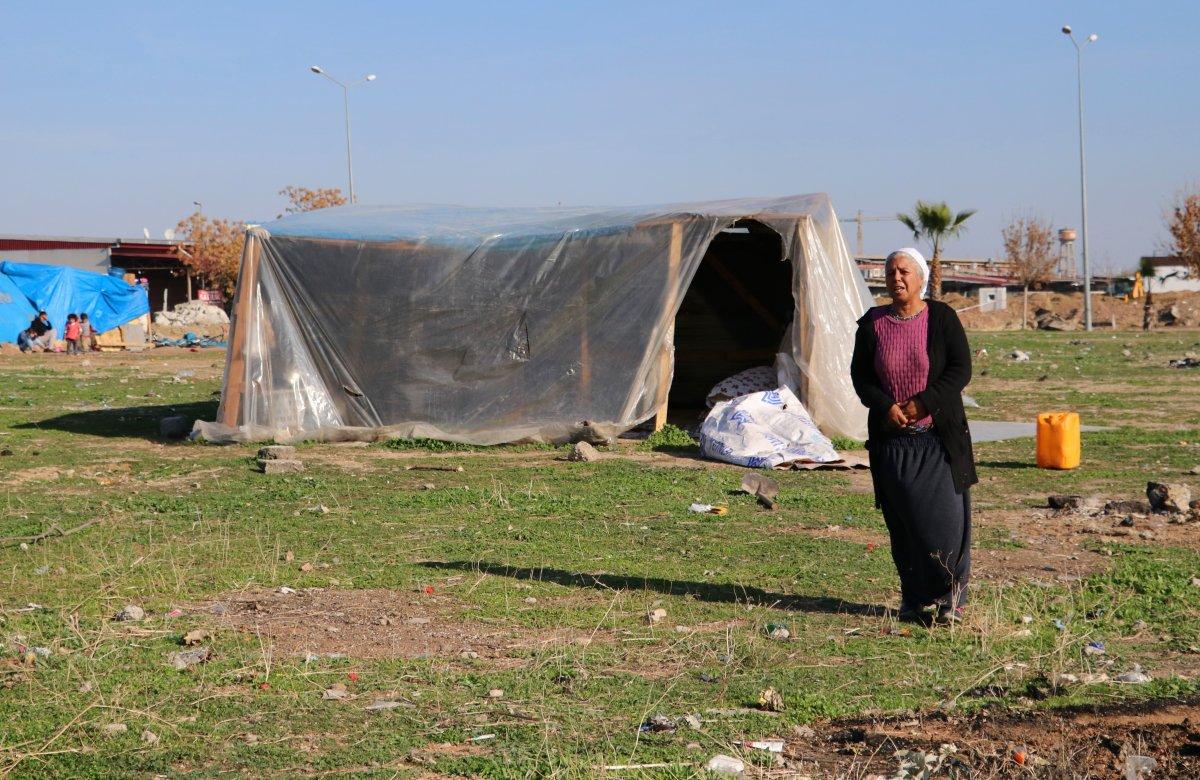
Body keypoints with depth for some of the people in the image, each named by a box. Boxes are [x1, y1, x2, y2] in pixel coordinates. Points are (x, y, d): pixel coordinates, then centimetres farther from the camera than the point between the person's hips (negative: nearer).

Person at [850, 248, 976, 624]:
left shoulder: (942, 318, 0)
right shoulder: (872, 323, 7)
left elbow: (961, 370, -5)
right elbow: (860, 375, 7)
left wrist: (922, 404, -15)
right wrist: (886, 406, -11)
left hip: (939, 437, -2)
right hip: (892, 439, 2)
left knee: (944, 515, -6)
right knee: (902, 520, 3)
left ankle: (949, 597, 4)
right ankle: (914, 598, 13)